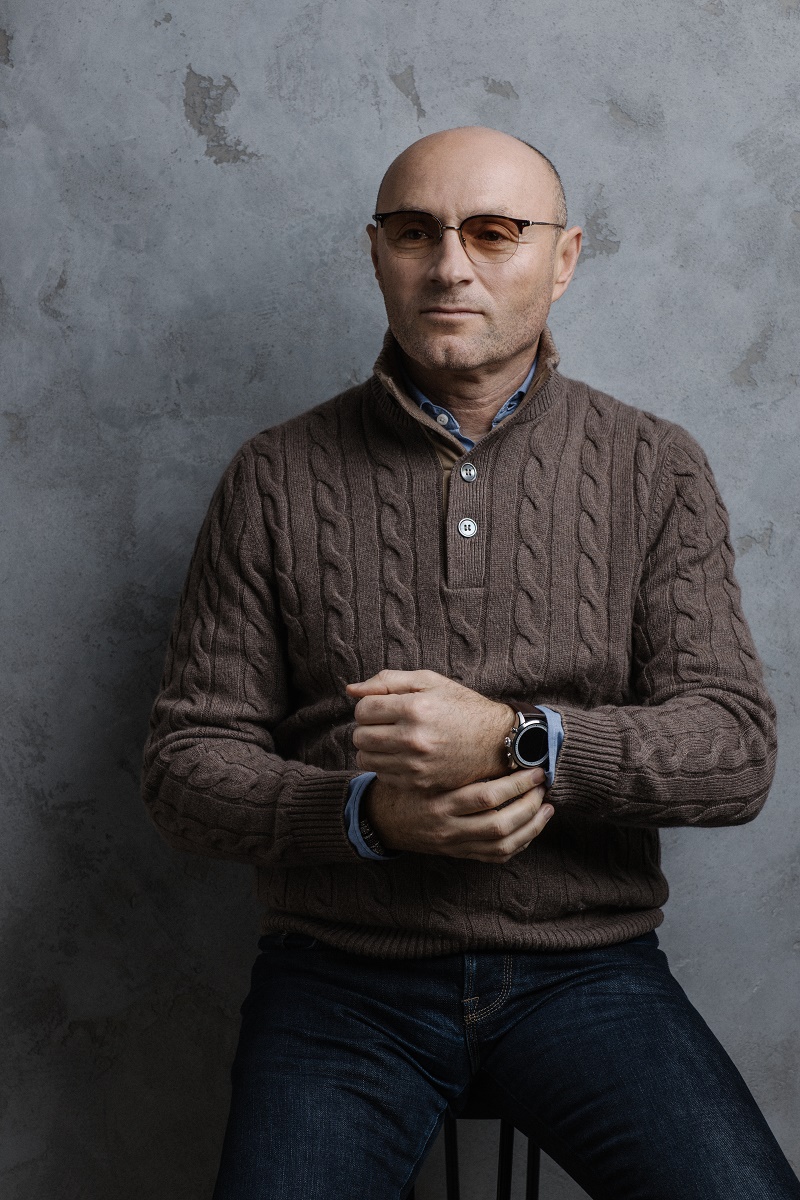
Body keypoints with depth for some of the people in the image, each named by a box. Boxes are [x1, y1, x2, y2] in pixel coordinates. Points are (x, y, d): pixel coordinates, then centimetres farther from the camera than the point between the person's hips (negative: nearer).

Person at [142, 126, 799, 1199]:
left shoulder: (655, 469, 4)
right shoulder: (277, 479, 3)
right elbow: (185, 761, 2)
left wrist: (516, 739, -21)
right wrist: (369, 813, -17)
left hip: (586, 964, 1)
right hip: (339, 974, 0)